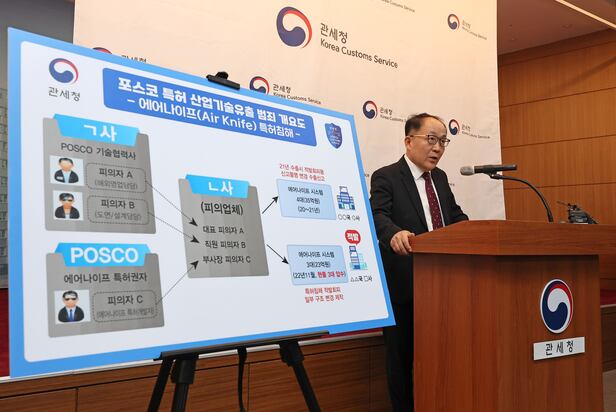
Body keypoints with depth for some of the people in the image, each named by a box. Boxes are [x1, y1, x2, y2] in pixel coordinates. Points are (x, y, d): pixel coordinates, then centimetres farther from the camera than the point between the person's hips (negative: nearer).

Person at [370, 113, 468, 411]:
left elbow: (455, 217, 16)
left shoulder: (440, 178, 13)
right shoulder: (386, 177, -10)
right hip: (403, 284, -6)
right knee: (402, 356, 5)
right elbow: (378, 216, -25)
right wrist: (395, 234, -47)